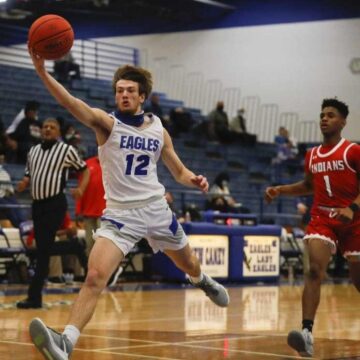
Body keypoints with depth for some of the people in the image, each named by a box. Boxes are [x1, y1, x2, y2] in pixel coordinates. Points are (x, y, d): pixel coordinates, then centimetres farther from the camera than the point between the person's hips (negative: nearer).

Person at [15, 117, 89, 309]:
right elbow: (28, 175, 22)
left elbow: (85, 169, 8)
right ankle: (35, 297, 18)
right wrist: (23, 184, 0)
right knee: (41, 248, 10)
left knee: (44, 249, -11)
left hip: (55, 204, -6)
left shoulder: (67, 150, -1)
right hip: (37, 204, 6)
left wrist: (81, 188, -7)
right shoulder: (33, 151, 15)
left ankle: (34, 296, -12)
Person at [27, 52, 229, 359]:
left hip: (156, 208, 4)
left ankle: (203, 282, 63)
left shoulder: (158, 129, 3)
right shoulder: (107, 122, -9)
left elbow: (179, 171, 15)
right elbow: (71, 103, -29)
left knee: (188, 263, 27)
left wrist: (195, 180, -9)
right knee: (95, 277, -24)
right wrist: (42, 71, -46)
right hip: (120, 214, -4)